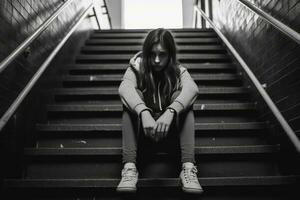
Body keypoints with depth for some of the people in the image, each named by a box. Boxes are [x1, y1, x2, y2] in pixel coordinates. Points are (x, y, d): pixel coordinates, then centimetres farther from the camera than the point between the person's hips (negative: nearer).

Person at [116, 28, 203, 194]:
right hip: (142, 127, 0)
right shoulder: (137, 67, -10)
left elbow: (192, 88, -31)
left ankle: (188, 168, -35)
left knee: (180, 96, -27)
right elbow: (124, 89, -32)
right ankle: (129, 167, -37)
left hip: (169, 125, 1)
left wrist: (170, 112, -50)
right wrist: (144, 113, -51)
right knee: (133, 97, -28)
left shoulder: (177, 70, -8)